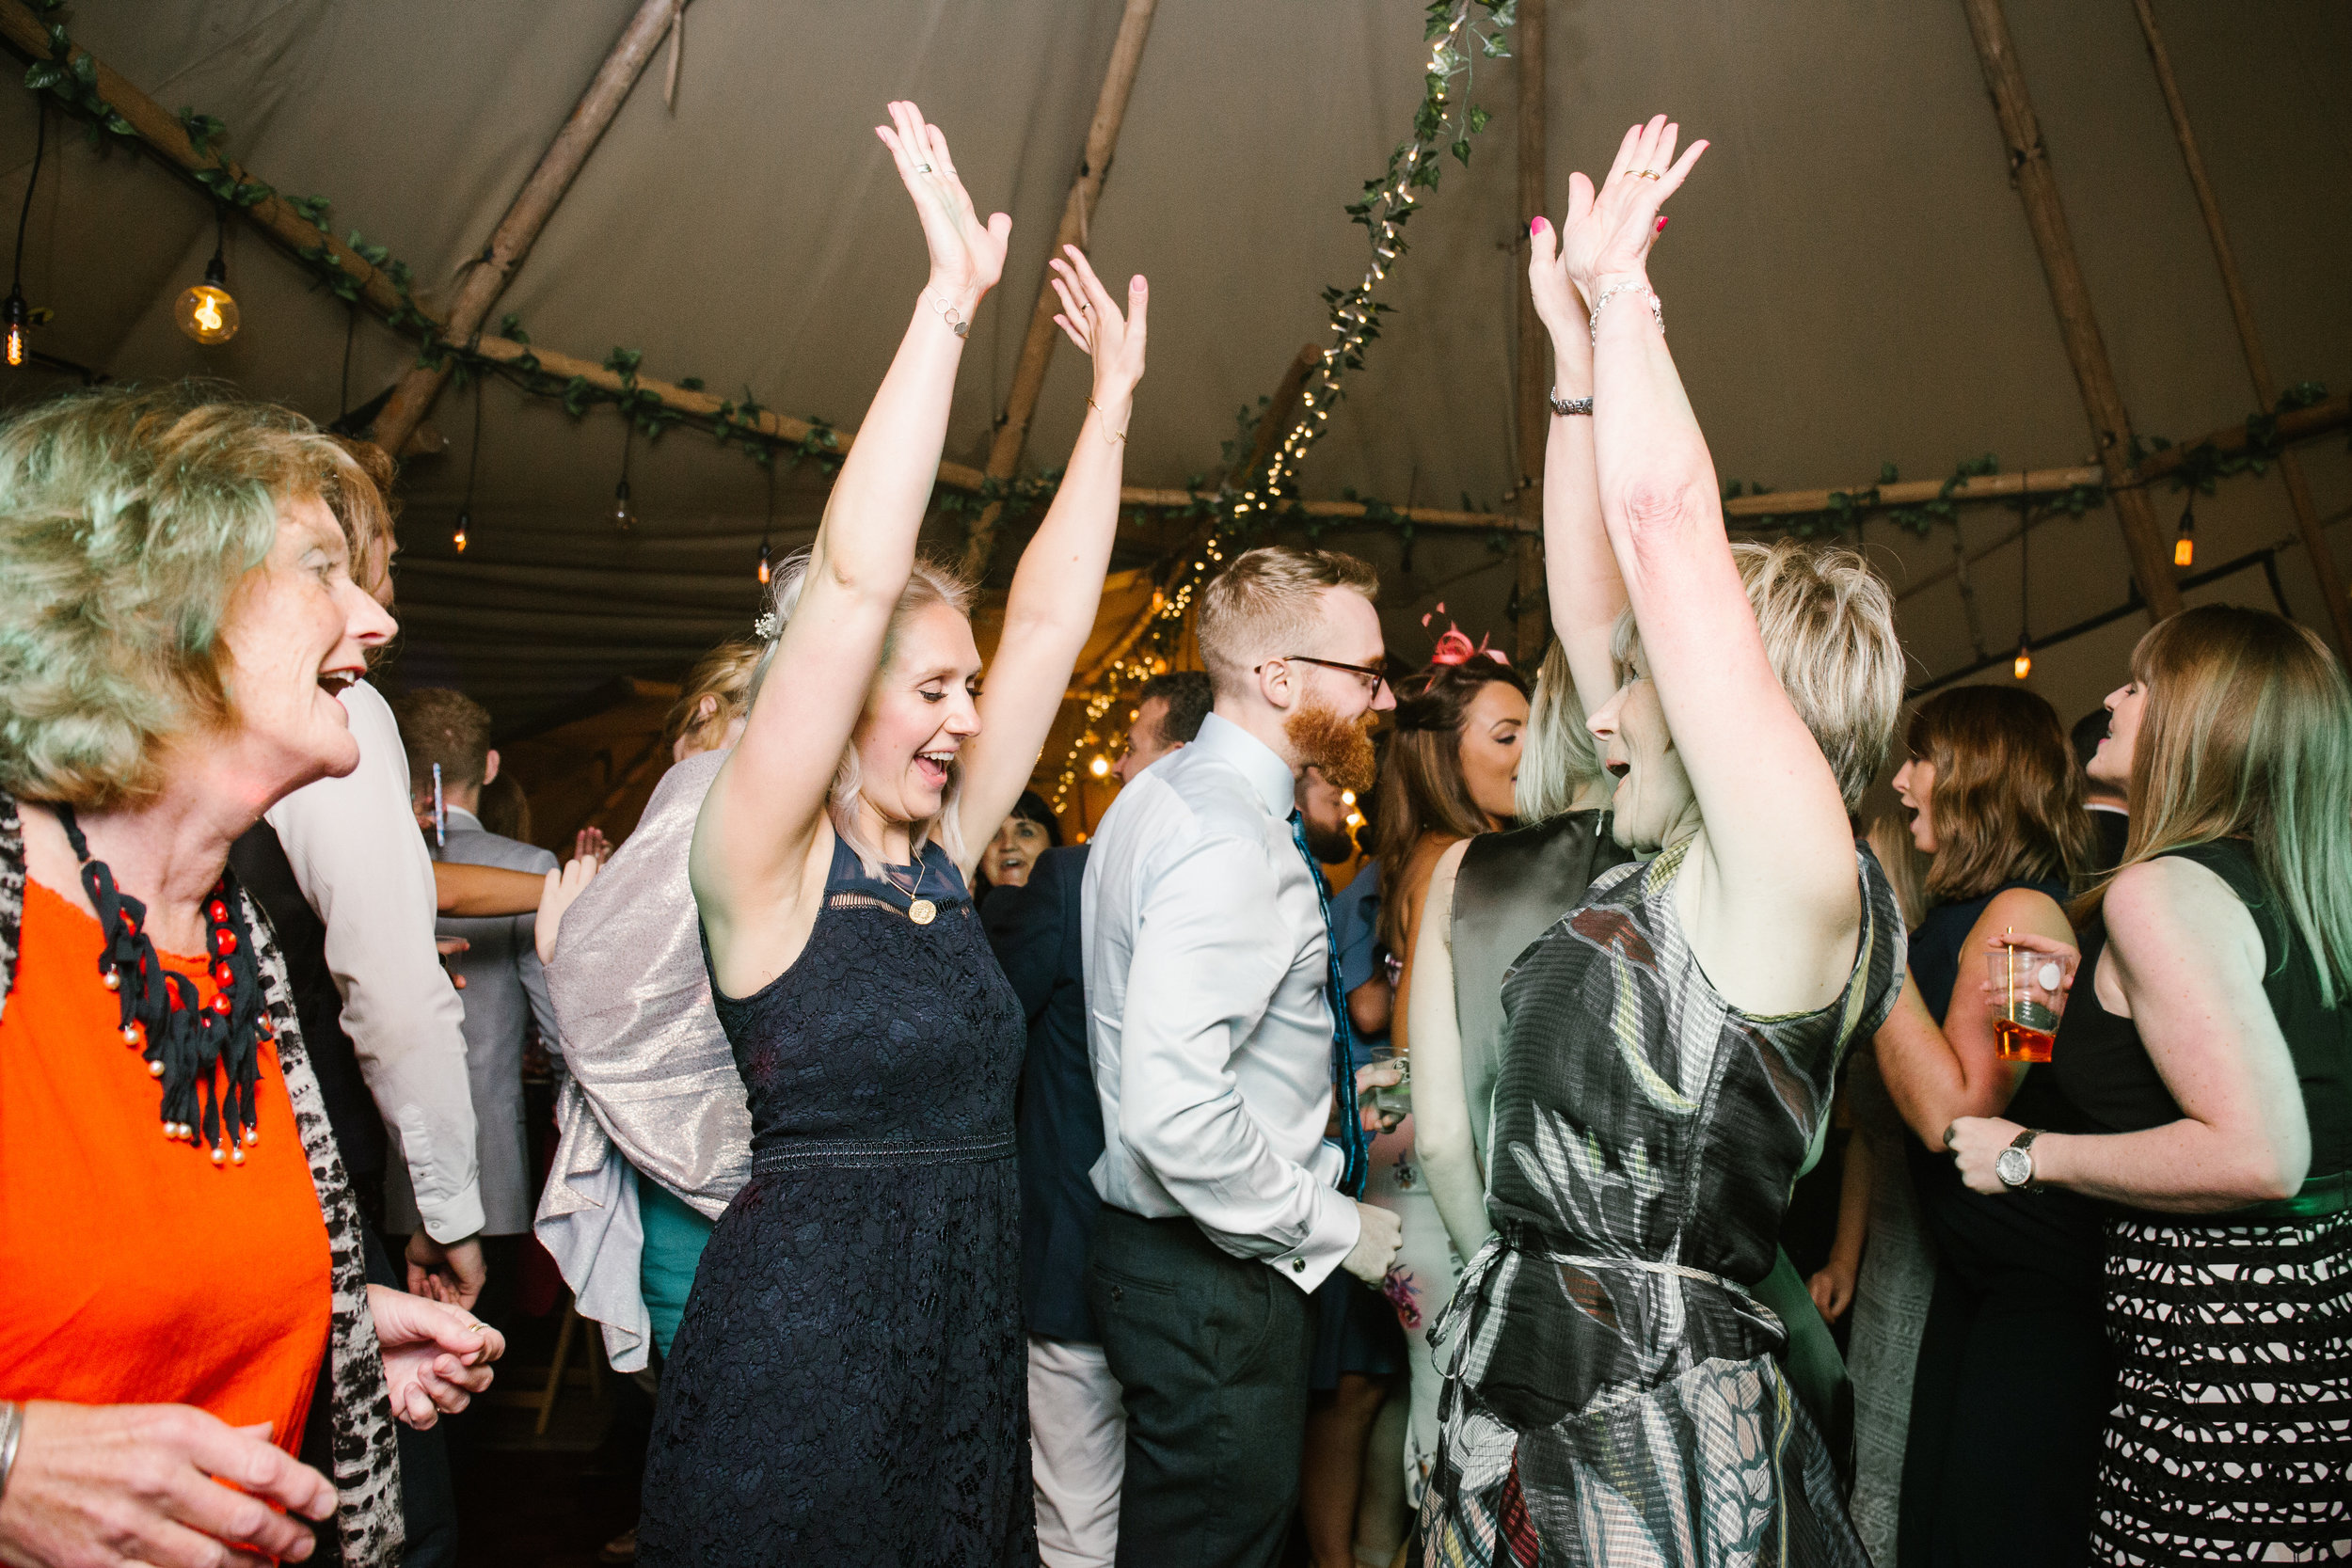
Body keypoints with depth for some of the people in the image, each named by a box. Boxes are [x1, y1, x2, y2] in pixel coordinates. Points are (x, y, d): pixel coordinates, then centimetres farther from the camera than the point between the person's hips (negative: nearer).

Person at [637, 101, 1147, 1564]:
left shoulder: (943, 853, 5)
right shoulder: (766, 864, -11)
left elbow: (1050, 620, 6)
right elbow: (854, 576, -21)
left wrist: (1114, 396, 8)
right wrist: (951, 300, -21)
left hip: (972, 1326, 6)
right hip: (805, 1329, -6)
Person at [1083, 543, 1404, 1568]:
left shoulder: (1160, 794, 8)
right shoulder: (1232, 842, -25)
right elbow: (1173, 1116, -32)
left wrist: (1325, 1089, 16)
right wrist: (1335, 1226, -19)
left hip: (1155, 1245, 10)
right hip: (1216, 1282, -10)